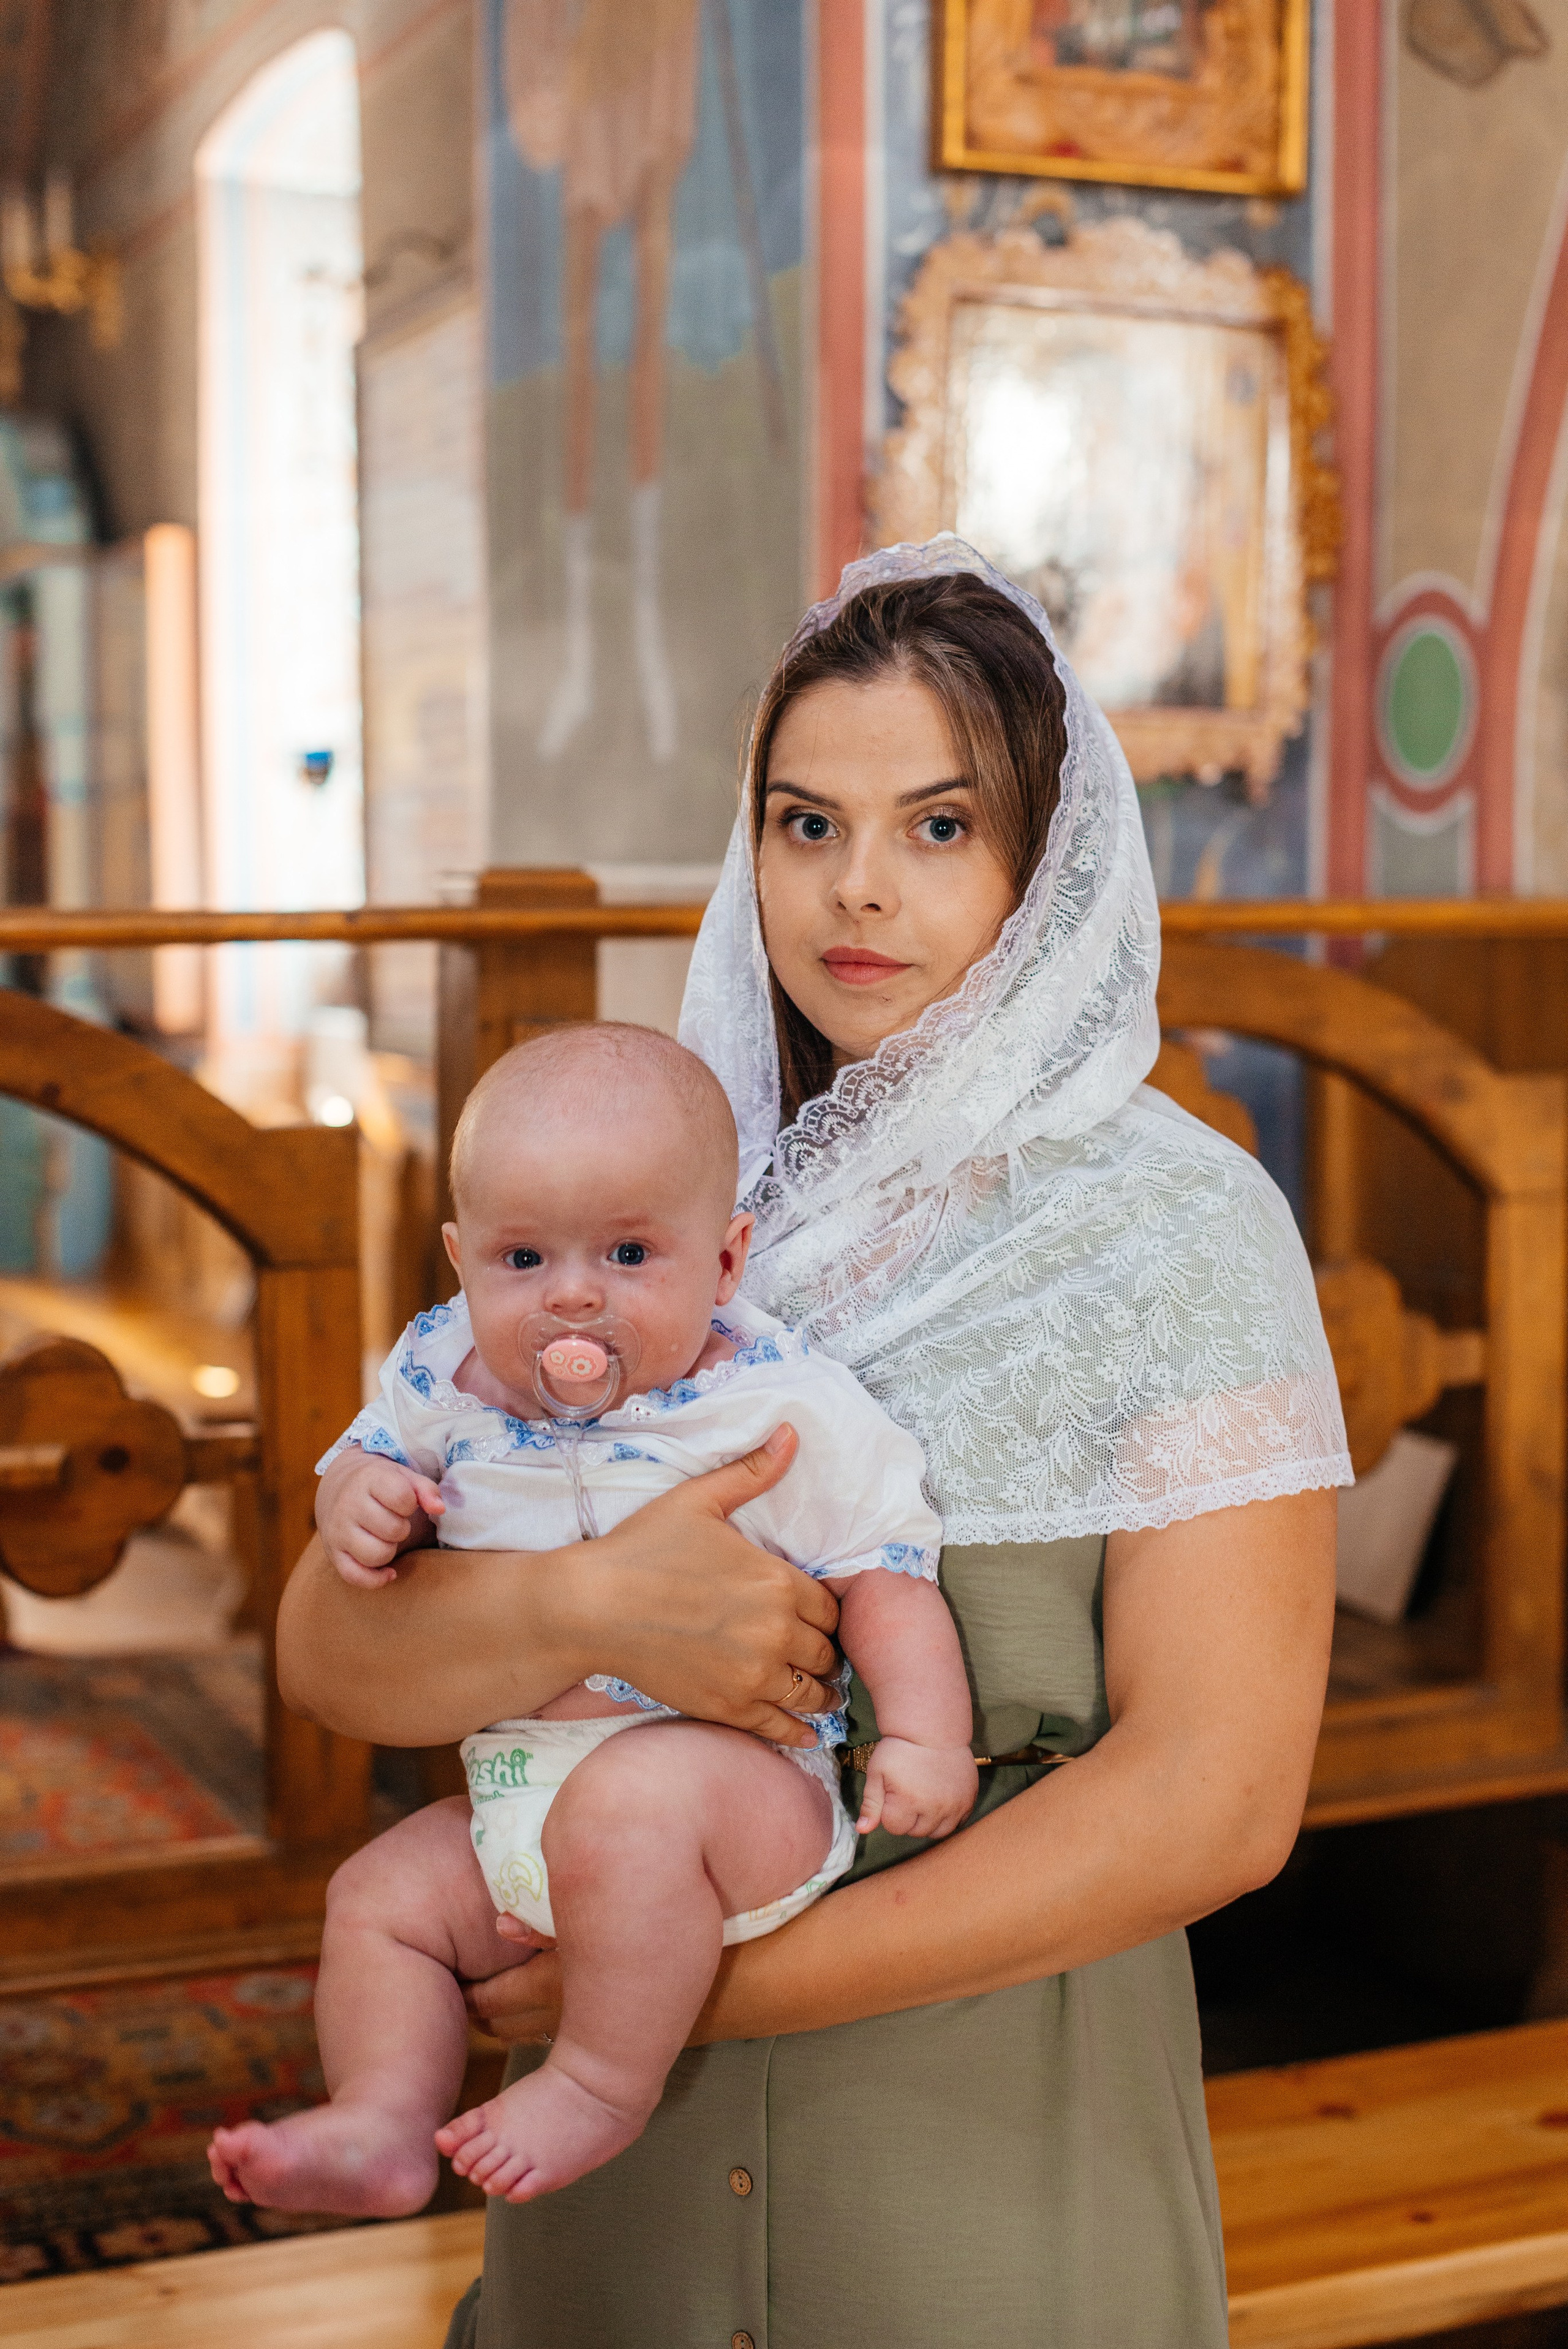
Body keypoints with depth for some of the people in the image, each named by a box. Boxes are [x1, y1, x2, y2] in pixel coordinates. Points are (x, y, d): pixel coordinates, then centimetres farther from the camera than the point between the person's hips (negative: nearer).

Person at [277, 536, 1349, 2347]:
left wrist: (714, 1978, -19)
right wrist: (591, 1609, -25)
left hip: (999, 2176, -3)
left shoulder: (1177, 1226, -11)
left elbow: (1214, 1801, -17)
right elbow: (328, 1650, -5)